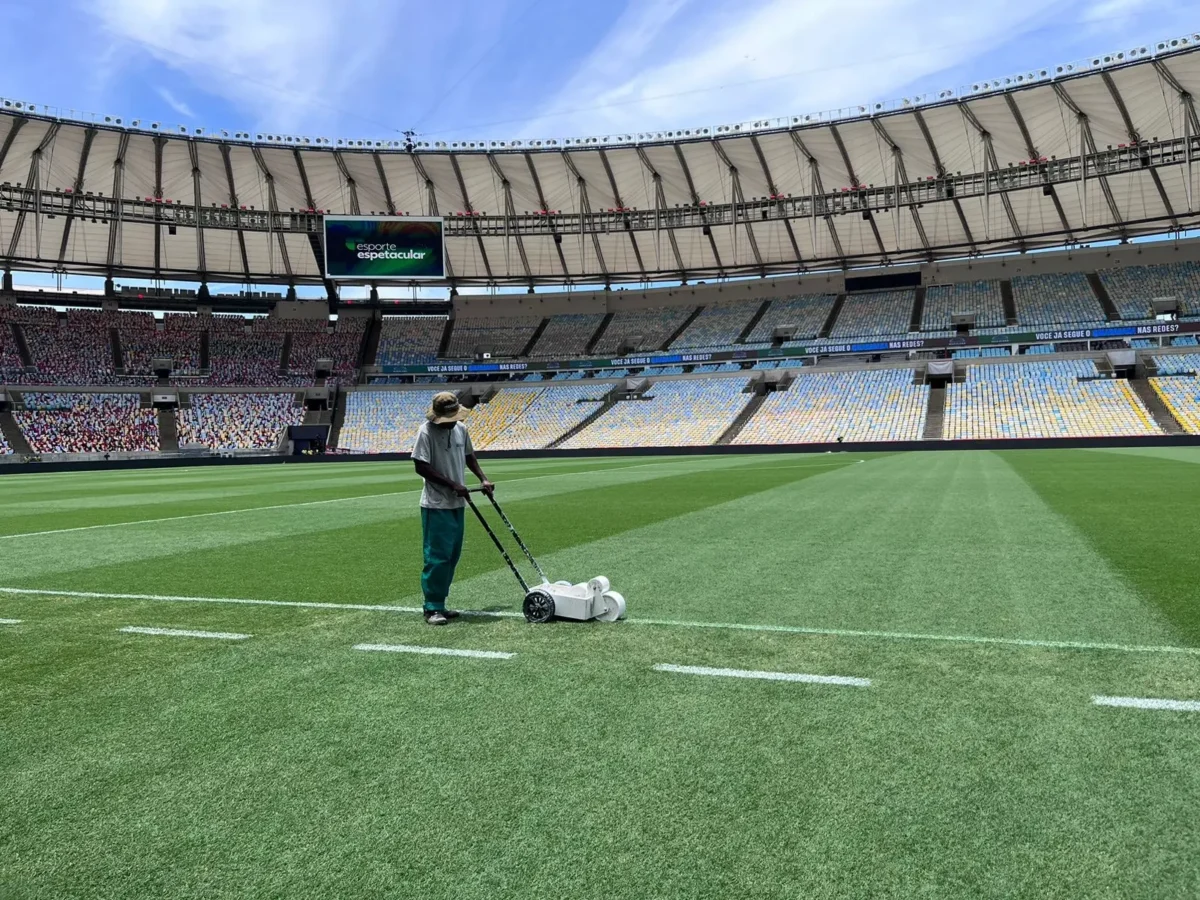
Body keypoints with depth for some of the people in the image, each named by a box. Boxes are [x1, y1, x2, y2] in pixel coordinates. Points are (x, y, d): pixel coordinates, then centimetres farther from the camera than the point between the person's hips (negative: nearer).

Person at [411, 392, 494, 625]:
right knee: (437, 556, -7)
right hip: (436, 506, -7)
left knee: (452, 556, 11)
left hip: (457, 504, 7)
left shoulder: (461, 429, 6)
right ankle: (432, 608, 2)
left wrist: (483, 478, 7)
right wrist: (452, 484, -18)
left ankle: (439, 604, 20)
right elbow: (421, 467, -16)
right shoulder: (426, 432, -13)